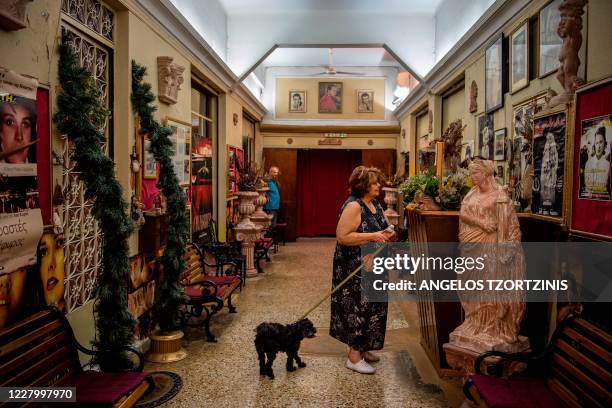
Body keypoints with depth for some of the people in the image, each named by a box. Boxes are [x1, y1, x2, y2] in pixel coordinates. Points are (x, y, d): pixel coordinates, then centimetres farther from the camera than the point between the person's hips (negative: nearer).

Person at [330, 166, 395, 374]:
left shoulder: (375, 203, 10)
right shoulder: (353, 206, -19)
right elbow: (342, 236, -25)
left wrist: (386, 234, 0)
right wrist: (372, 236, -24)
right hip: (355, 268, -9)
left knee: (372, 307, 16)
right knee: (358, 308, -2)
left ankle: (362, 348, 32)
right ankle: (354, 357, 10)